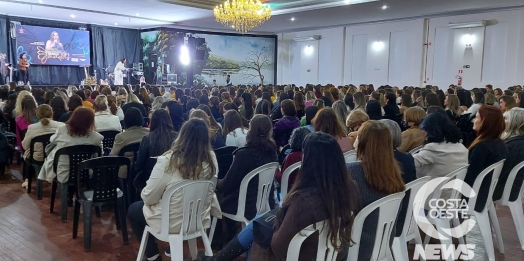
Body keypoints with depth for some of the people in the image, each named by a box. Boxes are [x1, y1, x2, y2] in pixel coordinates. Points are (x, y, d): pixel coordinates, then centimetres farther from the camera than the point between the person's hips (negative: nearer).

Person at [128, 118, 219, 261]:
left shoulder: (167, 161, -26)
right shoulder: (211, 160, -12)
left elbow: (148, 198, -17)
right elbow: (209, 191, 3)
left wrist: (143, 192, 5)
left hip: (172, 222, -5)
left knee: (133, 209, 24)